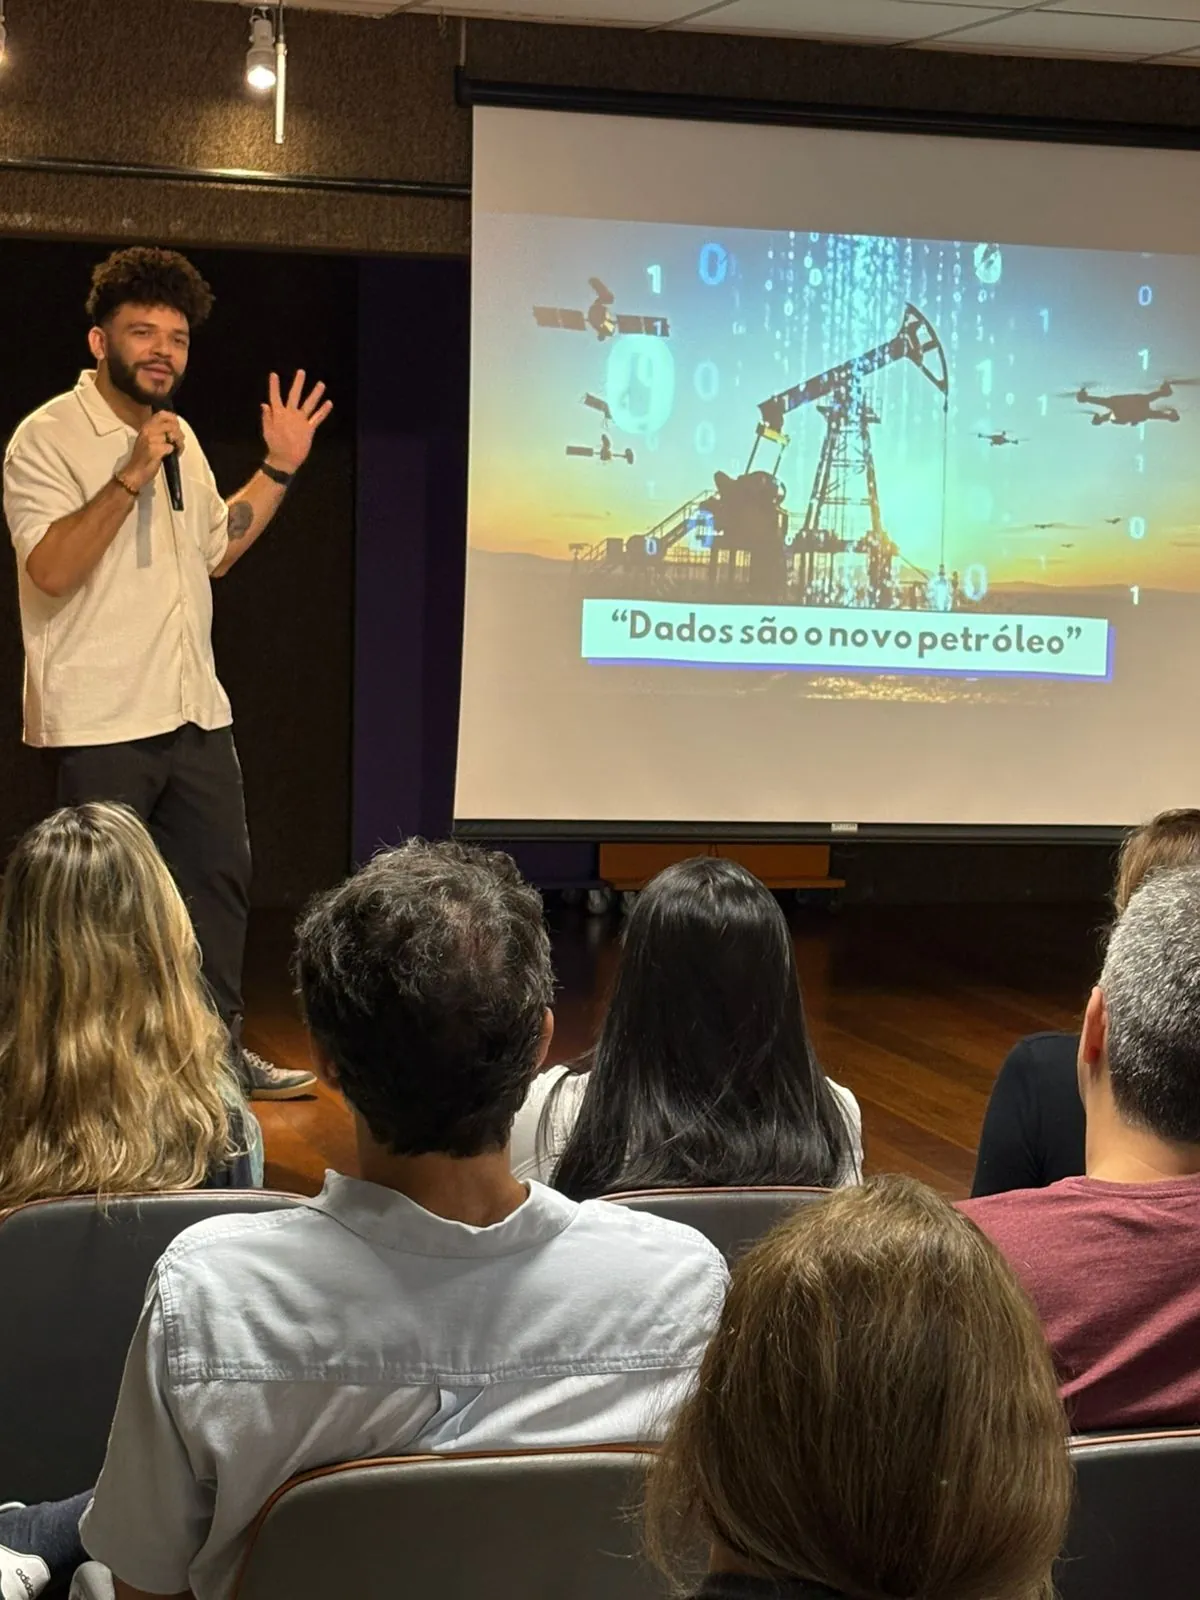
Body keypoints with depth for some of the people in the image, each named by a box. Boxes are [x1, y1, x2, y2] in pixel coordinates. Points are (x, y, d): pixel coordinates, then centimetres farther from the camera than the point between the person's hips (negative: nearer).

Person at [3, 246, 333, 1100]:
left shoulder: (178, 436, 14)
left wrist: (279, 469, 15)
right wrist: (132, 476, -26)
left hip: (194, 710, 8)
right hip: (100, 719, -8)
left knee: (220, 877, 12)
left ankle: (219, 1048, 24)